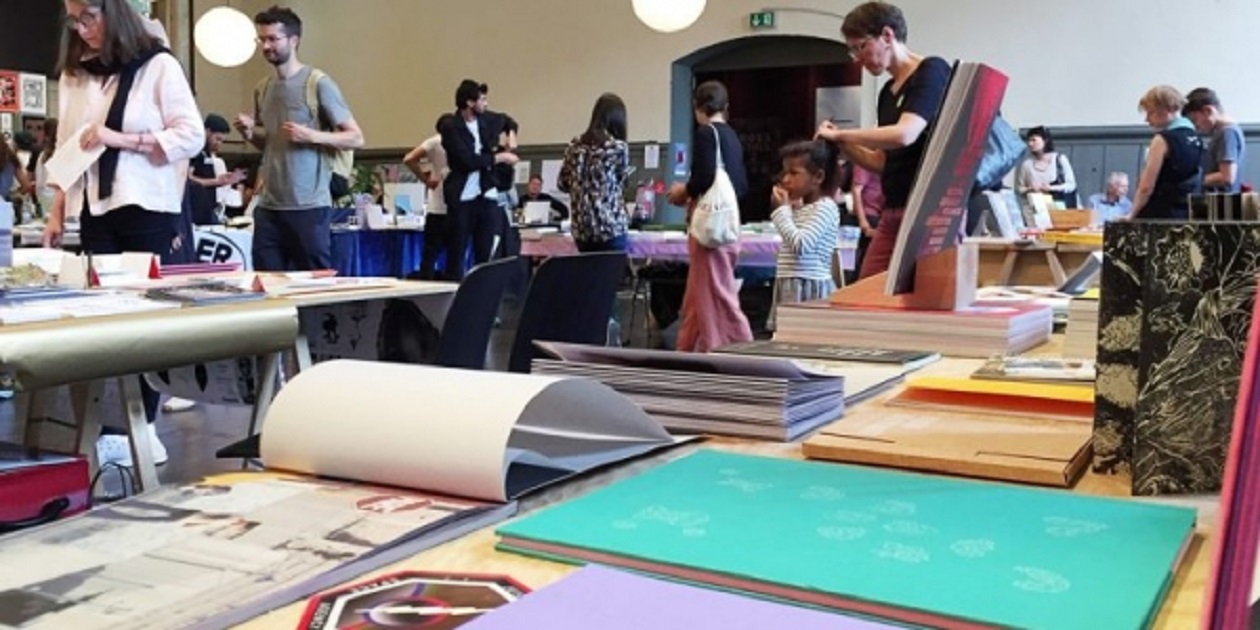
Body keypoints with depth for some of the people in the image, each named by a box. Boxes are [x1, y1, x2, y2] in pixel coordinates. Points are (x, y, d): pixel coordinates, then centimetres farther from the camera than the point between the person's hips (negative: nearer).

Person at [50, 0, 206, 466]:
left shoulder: (158, 66, -1)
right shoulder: (73, 76, 12)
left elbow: (192, 135, -7)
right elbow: (65, 150, 14)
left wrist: (123, 139, -14)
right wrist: (57, 212, 7)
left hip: (148, 209, -4)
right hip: (95, 211, 4)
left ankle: (144, 426, 5)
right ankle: (107, 427, 6)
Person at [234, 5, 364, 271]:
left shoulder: (319, 83, -7)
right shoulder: (262, 89, 12)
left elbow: (356, 138, -7)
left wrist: (312, 135, -21)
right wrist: (250, 133, 3)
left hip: (309, 206, -6)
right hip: (268, 206, 6)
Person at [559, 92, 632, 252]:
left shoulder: (574, 146, 6)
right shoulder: (619, 147, -8)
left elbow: (563, 184, 13)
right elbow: (622, 184, 5)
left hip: (581, 228, 5)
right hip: (611, 227, -5)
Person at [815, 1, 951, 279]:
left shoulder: (932, 71, -7)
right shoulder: (887, 92, 16)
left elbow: (904, 135, -22)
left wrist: (840, 134, -11)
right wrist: (842, 144, 5)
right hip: (893, 213, 8)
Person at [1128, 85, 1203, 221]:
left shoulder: (1162, 140, -10)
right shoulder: (1195, 139, 12)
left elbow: (1146, 187, -13)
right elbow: (1197, 184, 15)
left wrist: (1132, 215, -3)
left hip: (1160, 216, -8)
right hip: (1187, 215, 8)